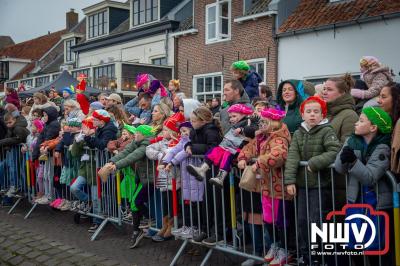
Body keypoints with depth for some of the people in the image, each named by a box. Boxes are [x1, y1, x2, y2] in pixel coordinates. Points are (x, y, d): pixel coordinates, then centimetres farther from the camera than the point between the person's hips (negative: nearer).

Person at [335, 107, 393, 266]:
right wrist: (343, 158, -28)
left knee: (378, 248, 6)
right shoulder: (352, 141, -1)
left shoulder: (382, 148, -16)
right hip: (355, 201, 5)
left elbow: (369, 177, -24)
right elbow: (339, 169, -6)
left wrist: (353, 161, -38)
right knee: (353, 245, 14)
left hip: (378, 204, -5)